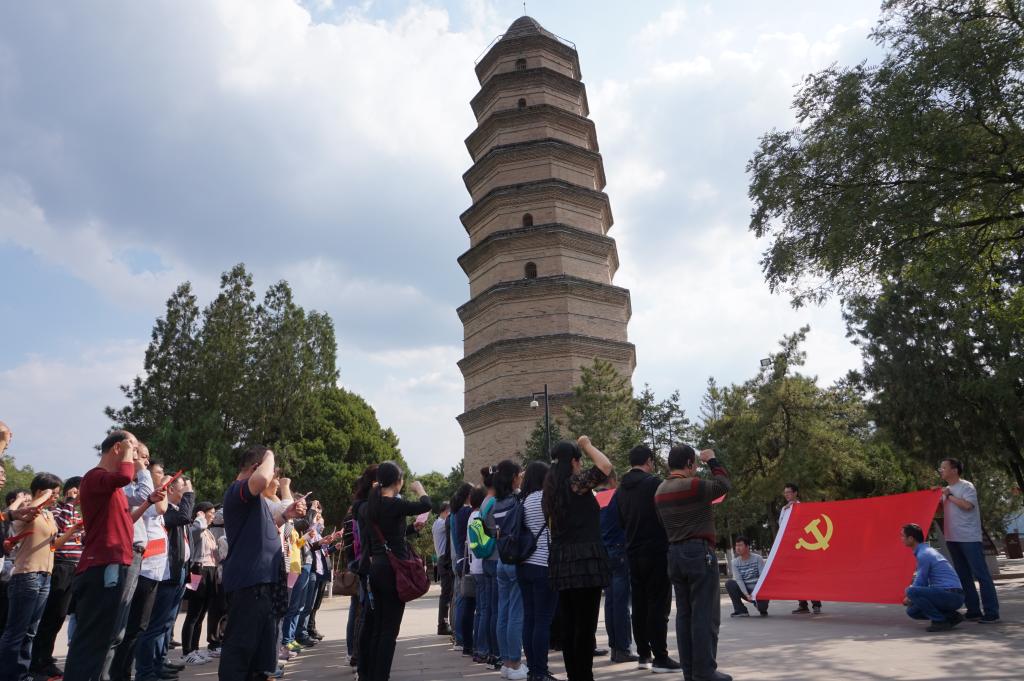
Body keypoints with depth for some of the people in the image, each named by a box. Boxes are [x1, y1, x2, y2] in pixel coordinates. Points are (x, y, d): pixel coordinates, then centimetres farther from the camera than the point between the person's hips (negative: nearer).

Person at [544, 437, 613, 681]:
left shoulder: (552, 489, 13)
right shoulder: (575, 482, -11)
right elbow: (605, 466, -19)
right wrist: (586, 445, -5)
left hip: (560, 560, 8)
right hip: (584, 559, -8)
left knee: (568, 624, 12)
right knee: (585, 624, -3)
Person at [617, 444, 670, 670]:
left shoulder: (621, 489, 9)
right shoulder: (654, 482, -10)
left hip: (633, 553, 6)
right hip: (657, 551, -6)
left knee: (639, 605, 11)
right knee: (658, 605, -2)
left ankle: (643, 654, 17)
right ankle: (660, 657, 0)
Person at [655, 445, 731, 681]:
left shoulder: (660, 491, 11)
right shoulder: (693, 485, -13)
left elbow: (663, 522, 11)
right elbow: (723, 485, 0)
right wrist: (712, 461, 11)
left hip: (674, 553, 8)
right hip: (699, 552, -8)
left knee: (684, 614, 11)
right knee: (705, 615, -2)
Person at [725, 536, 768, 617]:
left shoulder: (757, 558, -9)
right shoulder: (735, 562, -3)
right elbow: (738, 580, -10)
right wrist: (746, 594, -24)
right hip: (744, 589, 3)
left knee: (762, 604, -33)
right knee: (729, 584, -23)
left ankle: (762, 608, 9)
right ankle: (741, 610, -12)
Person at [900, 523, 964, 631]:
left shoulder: (923, 555, -16)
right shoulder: (927, 550, 16)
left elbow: (920, 583, -11)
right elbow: (924, 582, 23)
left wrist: (908, 598, 5)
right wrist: (911, 598, 14)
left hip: (951, 595, -10)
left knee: (911, 591, -26)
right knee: (912, 611, 12)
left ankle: (940, 621, -13)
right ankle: (951, 616, 12)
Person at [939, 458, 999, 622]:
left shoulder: (966, 486, -7)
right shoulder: (946, 490, 16)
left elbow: (967, 505, -22)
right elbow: (941, 510, 20)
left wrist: (949, 496, -12)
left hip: (969, 538, -8)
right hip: (953, 539, 8)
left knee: (981, 574, -6)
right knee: (963, 577, 10)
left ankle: (991, 612, -2)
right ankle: (973, 611, 16)